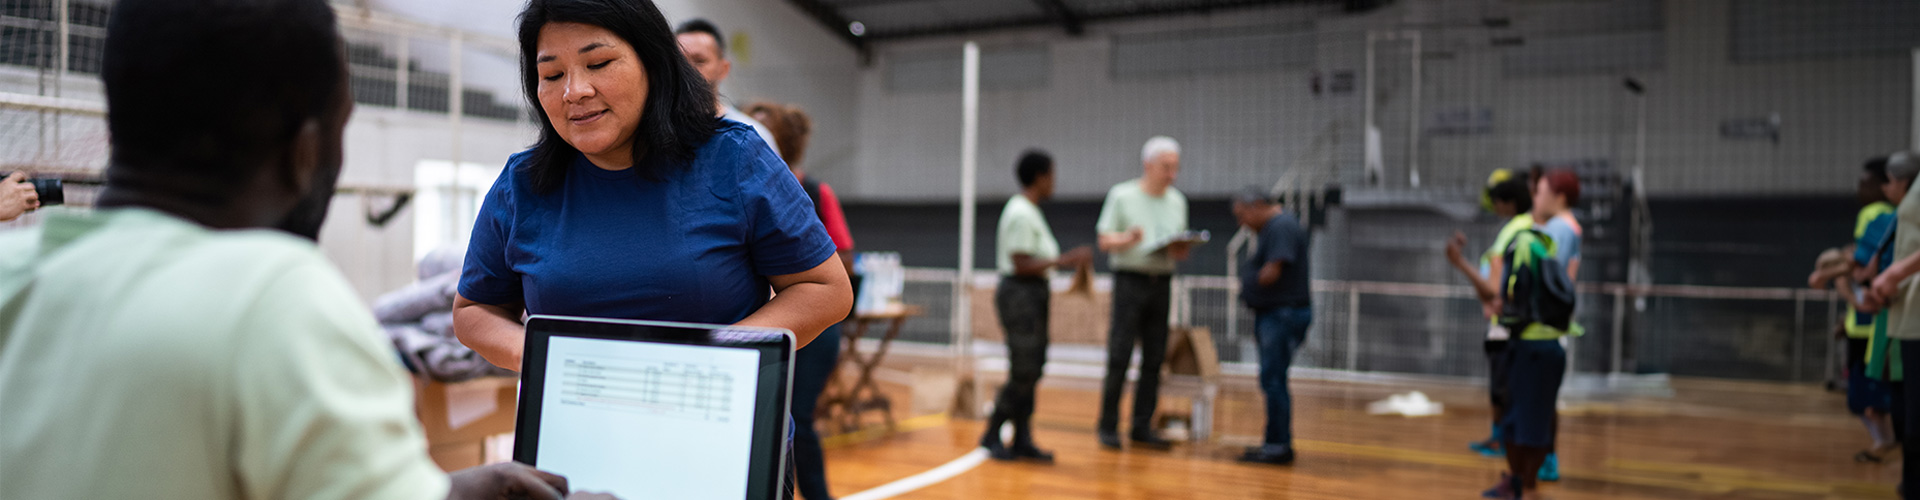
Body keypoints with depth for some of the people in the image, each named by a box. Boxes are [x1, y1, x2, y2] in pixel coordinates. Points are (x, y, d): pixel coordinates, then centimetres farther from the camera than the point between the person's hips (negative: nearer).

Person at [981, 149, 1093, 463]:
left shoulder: (1029, 211, 16)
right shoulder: (1021, 214, -15)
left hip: (1033, 296, 10)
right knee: (1023, 372, -7)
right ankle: (991, 436, 4)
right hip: (1020, 295, -10)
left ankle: (1023, 440, 15)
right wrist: (1065, 260, -19)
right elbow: (1021, 265, -21)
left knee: (1031, 372, 10)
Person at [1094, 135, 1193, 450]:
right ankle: (1108, 426, 2)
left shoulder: (1177, 202, 15)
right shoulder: (1122, 196, 0)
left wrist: (1181, 252, -6)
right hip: (1130, 279, -5)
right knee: (1119, 356, -7)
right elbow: (1104, 241, -2)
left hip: (1162, 282, 5)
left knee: (1154, 359, 4)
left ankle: (1142, 427, 11)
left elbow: (1180, 248, 18)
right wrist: (1128, 239, -22)